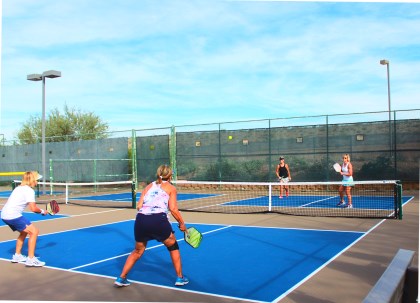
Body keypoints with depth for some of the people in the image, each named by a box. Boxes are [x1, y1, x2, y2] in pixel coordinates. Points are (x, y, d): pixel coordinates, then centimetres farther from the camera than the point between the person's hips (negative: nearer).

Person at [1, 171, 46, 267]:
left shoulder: (19, 188, 19)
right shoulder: (29, 190, -9)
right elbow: (33, 208, -17)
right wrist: (42, 211, 2)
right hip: (13, 215, -10)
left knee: (24, 232, 27)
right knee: (34, 231, -8)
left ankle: (17, 255, 33)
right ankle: (31, 259, -9)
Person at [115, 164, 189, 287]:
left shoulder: (149, 186, 24)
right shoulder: (171, 188, 14)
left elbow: (139, 206, 12)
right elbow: (173, 209, 1)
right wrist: (181, 223, 13)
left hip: (140, 219, 4)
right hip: (159, 220, -4)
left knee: (138, 251, 26)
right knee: (173, 247, 20)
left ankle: (121, 278, 27)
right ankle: (180, 278, 24)